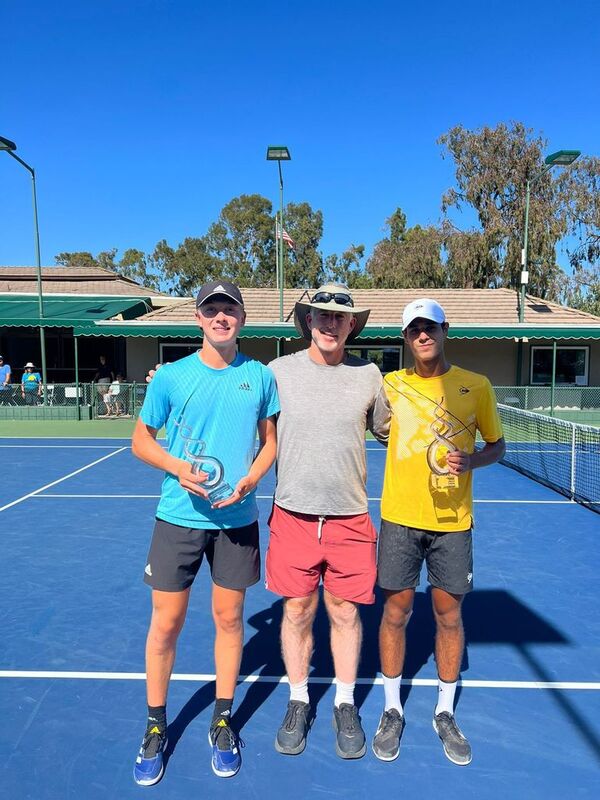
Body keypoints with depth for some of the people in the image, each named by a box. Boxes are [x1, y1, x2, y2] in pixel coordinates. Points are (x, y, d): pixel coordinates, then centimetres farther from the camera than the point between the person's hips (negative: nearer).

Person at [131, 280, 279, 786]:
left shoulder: (261, 377, 0)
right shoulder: (171, 377, -4)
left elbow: (271, 440, 8)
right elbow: (141, 439, 4)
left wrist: (249, 480, -11)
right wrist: (179, 468, -15)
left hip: (237, 518, 1)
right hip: (179, 517, -1)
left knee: (229, 618, 12)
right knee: (166, 624, 8)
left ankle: (223, 722, 34)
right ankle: (156, 728, 31)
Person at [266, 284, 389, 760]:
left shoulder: (369, 375, 1)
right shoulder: (277, 372, -2)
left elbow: (388, 431, 14)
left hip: (349, 518, 1)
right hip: (293, 516, 0)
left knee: (345, 612, 11)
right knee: (297, 611, 11)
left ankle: (346, 706, 34)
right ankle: (299, 703, 34)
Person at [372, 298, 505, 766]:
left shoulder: (476, 386, 0)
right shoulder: (391, 385, 2)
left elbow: (497, 445, 7)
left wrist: (471, 460, -13)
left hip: (453, 521, 0)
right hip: (400, 518, 0)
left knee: (449, 614, 11)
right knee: (396, 611, 8)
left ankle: (445, 713, 33)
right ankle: (392, 710, 29)